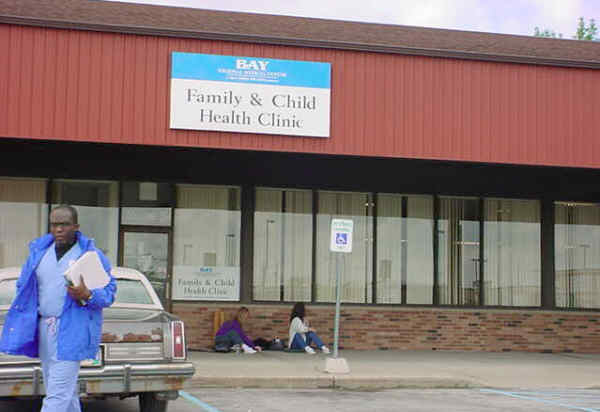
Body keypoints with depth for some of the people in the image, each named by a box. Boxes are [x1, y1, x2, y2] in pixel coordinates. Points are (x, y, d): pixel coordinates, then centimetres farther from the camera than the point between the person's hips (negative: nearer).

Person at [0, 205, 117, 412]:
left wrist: (87, 296, -23)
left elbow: (109, 292, -5)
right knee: (66, 389, 14)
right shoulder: (39, 251, 12)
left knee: (58, 394, -11)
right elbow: (24, 286, 19)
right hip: (44, 328, 6)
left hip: (72, 331, -6)